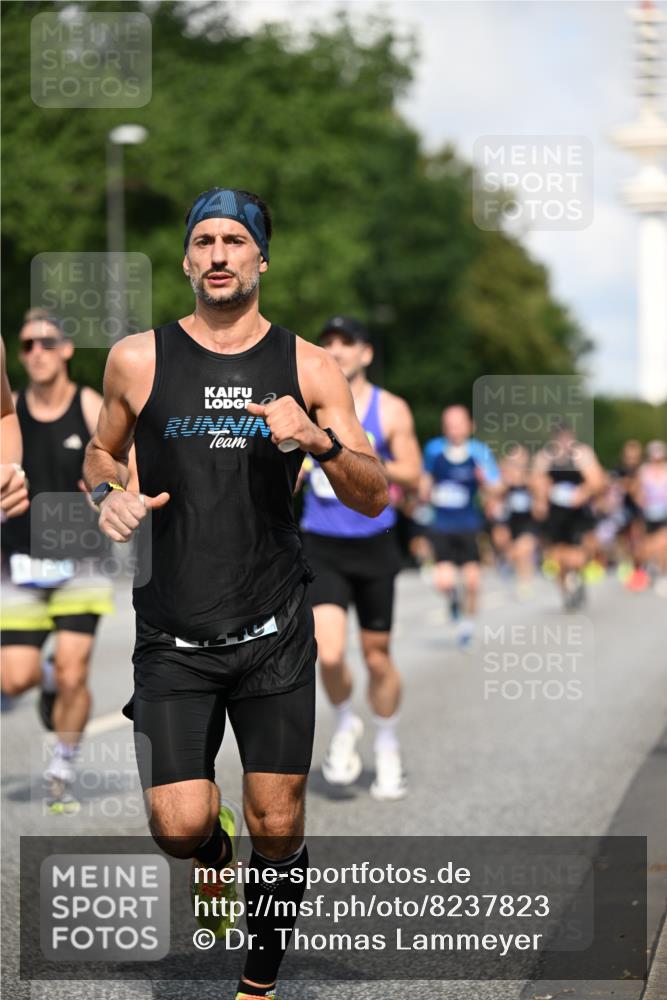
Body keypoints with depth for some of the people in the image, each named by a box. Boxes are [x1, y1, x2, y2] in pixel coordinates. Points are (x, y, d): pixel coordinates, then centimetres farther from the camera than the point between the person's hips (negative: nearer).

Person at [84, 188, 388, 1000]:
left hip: (274, 632, 1)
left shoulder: (308, 367, 2)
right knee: (179, 826, -11)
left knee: (277, 828, 2)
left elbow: (374, 500, 1)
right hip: (173, 635, 0)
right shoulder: (138, 360, 2)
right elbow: (101, 453, 18)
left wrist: (320, 441, -19)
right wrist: (109, 495, -4)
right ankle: (213, 853, 27)